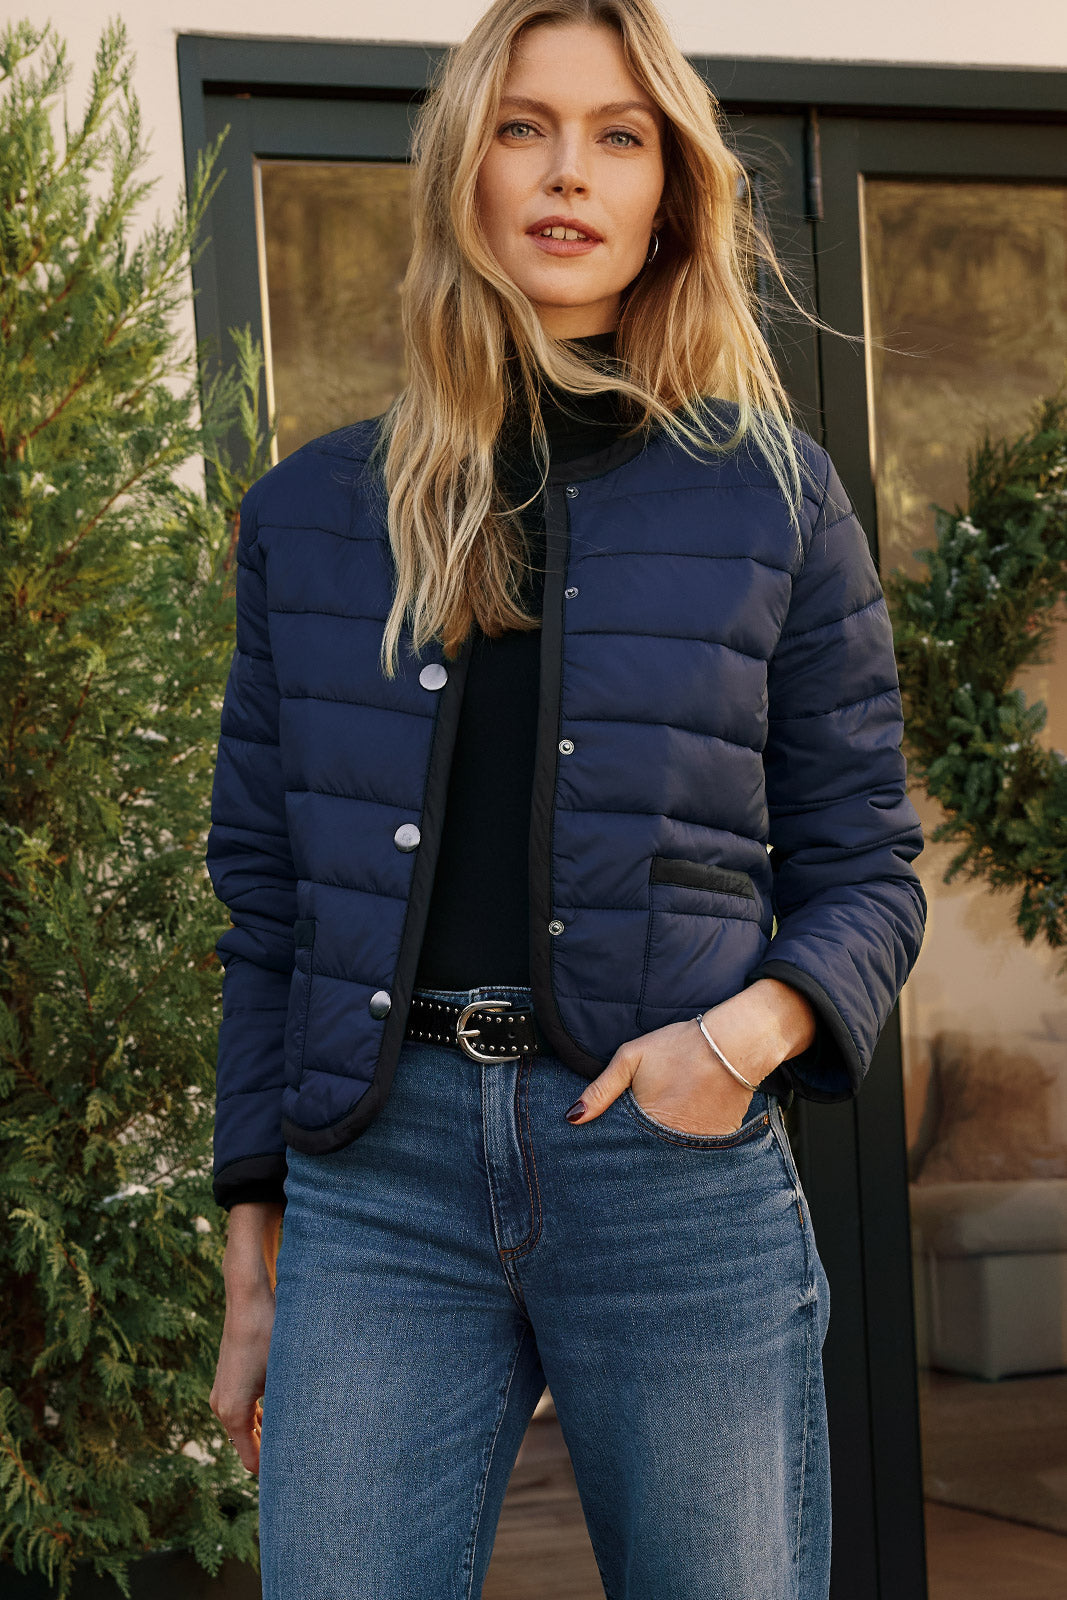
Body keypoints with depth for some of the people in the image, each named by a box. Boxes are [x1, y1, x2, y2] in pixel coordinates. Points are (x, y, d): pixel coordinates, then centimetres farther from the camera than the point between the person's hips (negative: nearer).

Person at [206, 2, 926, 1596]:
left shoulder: (771, 495, 7)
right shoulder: (312, 512, 11)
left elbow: (865, 864, 9)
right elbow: (266, 901, 13)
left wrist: (757, 1023, -13)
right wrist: (253, 1254, 10)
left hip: (675, 1164, -1)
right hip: (381, 1171, 1)